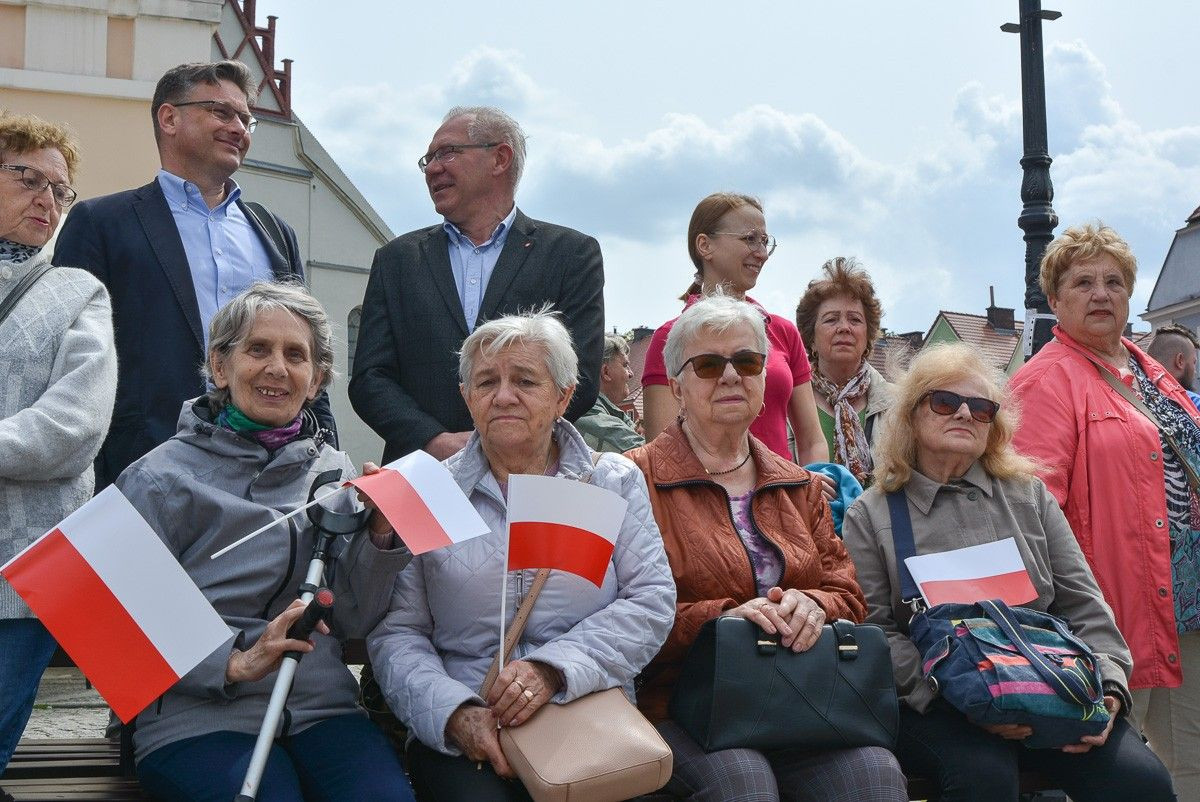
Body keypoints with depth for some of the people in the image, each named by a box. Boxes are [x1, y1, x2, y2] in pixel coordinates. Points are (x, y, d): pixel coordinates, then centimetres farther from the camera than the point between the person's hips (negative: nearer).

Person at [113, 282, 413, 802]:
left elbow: (352, 622, 9)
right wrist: (236, 662, -19)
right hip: (198, 717, -3)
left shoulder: (335, 473, 13)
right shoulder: (161, 480, 0)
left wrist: (381, 532, -6)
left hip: (321, 707, 3)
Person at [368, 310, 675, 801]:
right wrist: (455, 714, -13)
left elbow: (651, 600, 1)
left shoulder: (614, 482, 11)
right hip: (461, 738, 0)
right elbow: (394, 632, 5)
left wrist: (554, 668, -14)